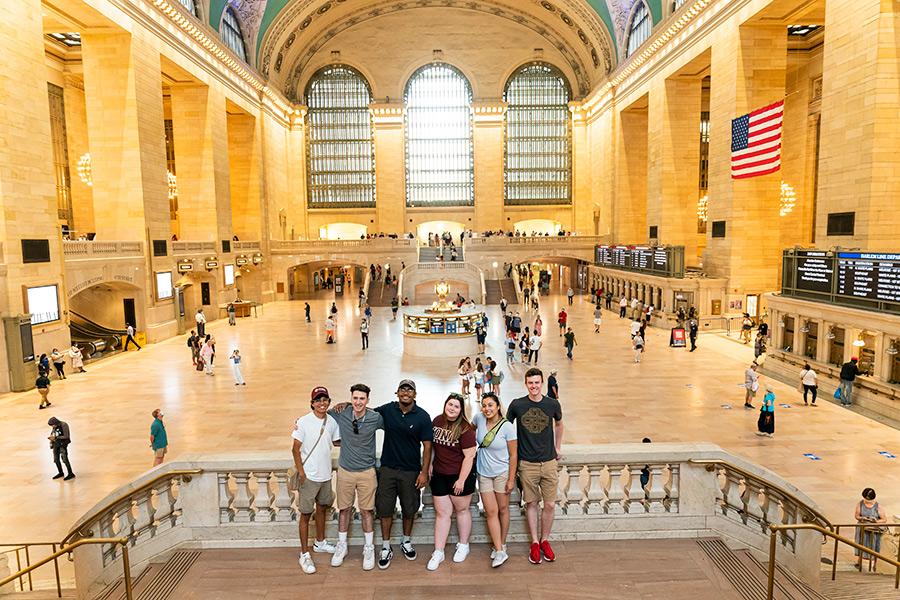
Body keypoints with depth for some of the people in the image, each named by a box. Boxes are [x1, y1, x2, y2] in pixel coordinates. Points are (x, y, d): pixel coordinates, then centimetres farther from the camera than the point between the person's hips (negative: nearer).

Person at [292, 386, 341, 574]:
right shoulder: (303, 422, -15)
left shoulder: (332, 421, -2)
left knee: (321, 509, 21)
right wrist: (301, 472, -15)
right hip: (309, 476, -5)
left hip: (326, 475, 5)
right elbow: (296, 449, -12)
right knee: (306, 514, 4)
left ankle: (320, 542, 40)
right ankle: (304, 555, 15)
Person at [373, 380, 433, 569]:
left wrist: (424, 472, -11)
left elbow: (427, 446, -7)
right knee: (385, 508, 6)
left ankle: (406, 542, 37)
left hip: (411, 471, -1)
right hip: (387, 469, 1)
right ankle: (386, 548, 23)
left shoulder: (422, 416, -10)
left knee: (409, 508, 14)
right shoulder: (387, 410, -5)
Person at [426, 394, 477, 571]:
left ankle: (463, 546, 32)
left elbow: (469, 456, -18)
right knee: (442, 513, 9)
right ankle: (438, 553, 17)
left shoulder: (465, 429, -17)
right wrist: (430, 464, 8)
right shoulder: (437, 421, -2)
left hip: (460, 475, -4)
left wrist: (461, 481, -17)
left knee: (461, 510, 13)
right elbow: (432, 444, 12)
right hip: (439, 475, 4)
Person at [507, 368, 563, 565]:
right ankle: (535, 543, 22)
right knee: (531, 503, 8)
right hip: (527, 463, -1)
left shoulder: (552, 404, -3)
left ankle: (545, 540, 24)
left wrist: (558, 448, 20)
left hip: (549, 462, 1)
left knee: (550, 504, 4)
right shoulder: (517, 405, -7)